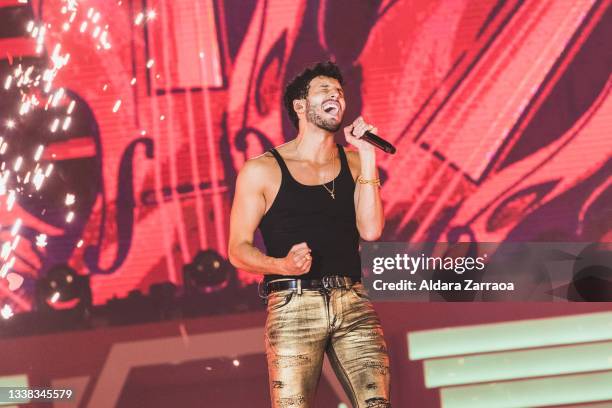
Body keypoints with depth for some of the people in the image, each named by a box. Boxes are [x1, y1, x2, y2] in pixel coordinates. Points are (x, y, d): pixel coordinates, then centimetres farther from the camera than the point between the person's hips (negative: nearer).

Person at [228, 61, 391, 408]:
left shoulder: (354, 164, 13)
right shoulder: (262, 170, 3)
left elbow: (371, 230, -1)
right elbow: (239, 249, 2)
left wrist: (367, 157, -2)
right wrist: (282, 265, -18)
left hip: (353, 304, 3)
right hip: (294, 305, -3)